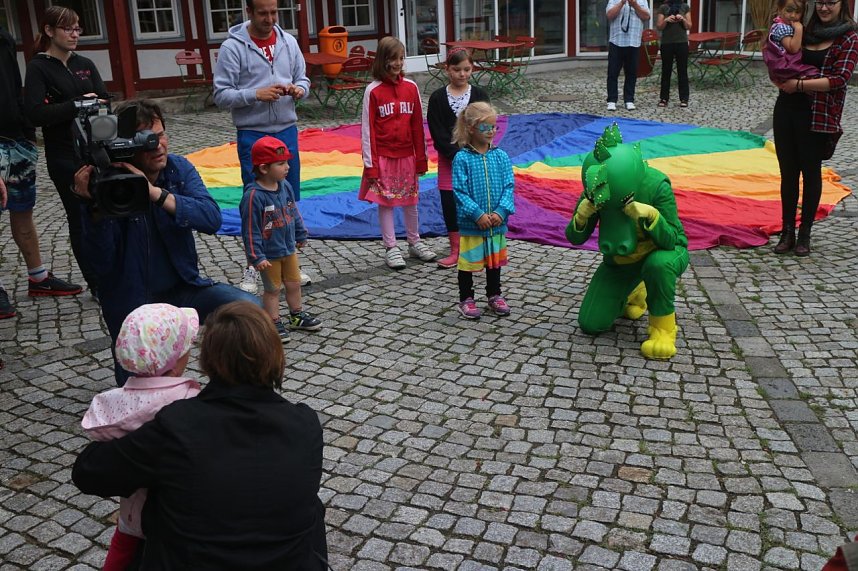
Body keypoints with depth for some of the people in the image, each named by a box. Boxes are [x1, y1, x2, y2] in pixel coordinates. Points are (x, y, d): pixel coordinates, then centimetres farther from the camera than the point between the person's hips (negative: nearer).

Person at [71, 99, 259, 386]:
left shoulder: (179, 169, -6)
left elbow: (212, 218, -23)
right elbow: (102, 262, -23)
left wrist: (155, 193, -33)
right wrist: (96, 206, -36)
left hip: (182, 289, 3)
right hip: (132, 305, -2)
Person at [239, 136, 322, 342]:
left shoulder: (285, 186, -2)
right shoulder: (254, 195, -24)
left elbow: (294, 212, 12)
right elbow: (250, 230, -21)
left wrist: (301, 235, 19)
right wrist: (256, 257, -21)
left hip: (289, 248, 7)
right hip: (269, 254, -7)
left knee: (294, 284, 18)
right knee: (273, 289, 8)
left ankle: (297, 316, 36)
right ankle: (274, 323, 22)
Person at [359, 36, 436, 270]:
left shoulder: (411, 87, 2)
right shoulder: (373, 91, -7)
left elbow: (417, 125, 5)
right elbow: (367, 128, -7)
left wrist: (421, 158, 5)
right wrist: (370, 163, -10)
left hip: (407, 155, 3)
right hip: (383, 157, -3)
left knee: (410, 200, 13)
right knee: (385, 202, 4)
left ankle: (414, 242, 28)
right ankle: (391, 248, 14)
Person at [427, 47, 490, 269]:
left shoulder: (479, 95, 0)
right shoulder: (437, 98, -1)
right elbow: (438, 134, -6)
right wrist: (457, 156, -15)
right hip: (448, 159, 1)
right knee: (450, 203, 4)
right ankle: (455, 250, 17)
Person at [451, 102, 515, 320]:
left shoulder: (500, 156, 1)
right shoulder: (462, 159, -10)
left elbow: (509, 186, -1)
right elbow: (460, 191, -12)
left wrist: (501, 212, -14)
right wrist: (478, 214, -18)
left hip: (497, 222, 4)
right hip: (470, 224, -4)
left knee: (494, 260, 17)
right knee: (468, 261, 7)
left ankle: (494, 295, 34)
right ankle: (466, 299, 23)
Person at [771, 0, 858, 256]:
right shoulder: (805, 32, 10)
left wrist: (799, 84, -17)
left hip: (818, 116, -4)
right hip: (786, 108, 4)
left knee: (810, 171, 5)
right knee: (787, 171, 7)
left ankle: (804, 234, 14)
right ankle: (787, 232, 15)